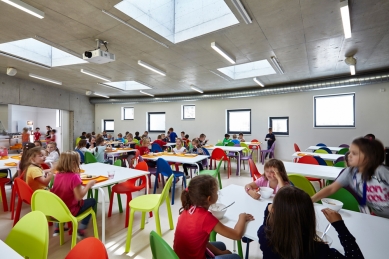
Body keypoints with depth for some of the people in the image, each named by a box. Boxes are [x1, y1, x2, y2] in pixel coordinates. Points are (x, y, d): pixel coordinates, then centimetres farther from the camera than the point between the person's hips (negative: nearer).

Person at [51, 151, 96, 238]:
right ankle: (81, 230, 13)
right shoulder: (74, 177, -26)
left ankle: (57, 228, 36)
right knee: (92, 201, 12)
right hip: (69, 211, -7)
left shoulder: (58, 175, -4)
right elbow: (79, 197, -24)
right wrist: (89, 185, -13)